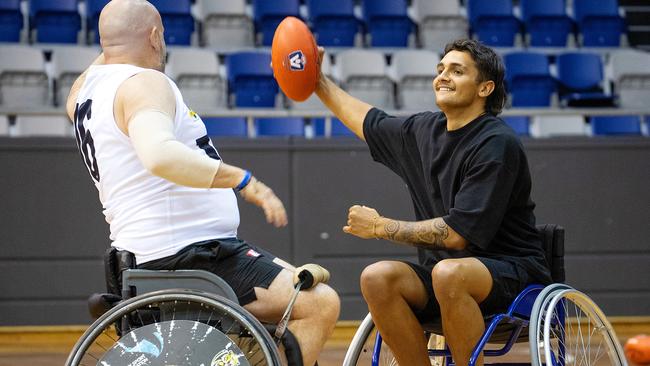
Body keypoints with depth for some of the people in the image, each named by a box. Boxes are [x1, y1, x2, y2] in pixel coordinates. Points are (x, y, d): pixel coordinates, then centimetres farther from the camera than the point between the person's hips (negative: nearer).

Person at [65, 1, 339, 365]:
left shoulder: (90, 87, 14)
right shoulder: (145, 83, -14)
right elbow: (160, 155, -35)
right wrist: (244, 181, -33)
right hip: (187, 256, -11)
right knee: (320, 304, -21)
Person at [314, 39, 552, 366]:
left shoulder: (497, 145, -15)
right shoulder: (424, 131, 9)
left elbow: (457, 235, -19)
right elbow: (367, 121, 32)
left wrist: (380, 227, -9)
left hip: (513, 271, -7)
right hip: (442, 276, 7)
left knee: (448, 272, -38)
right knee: (376, 277, -20)